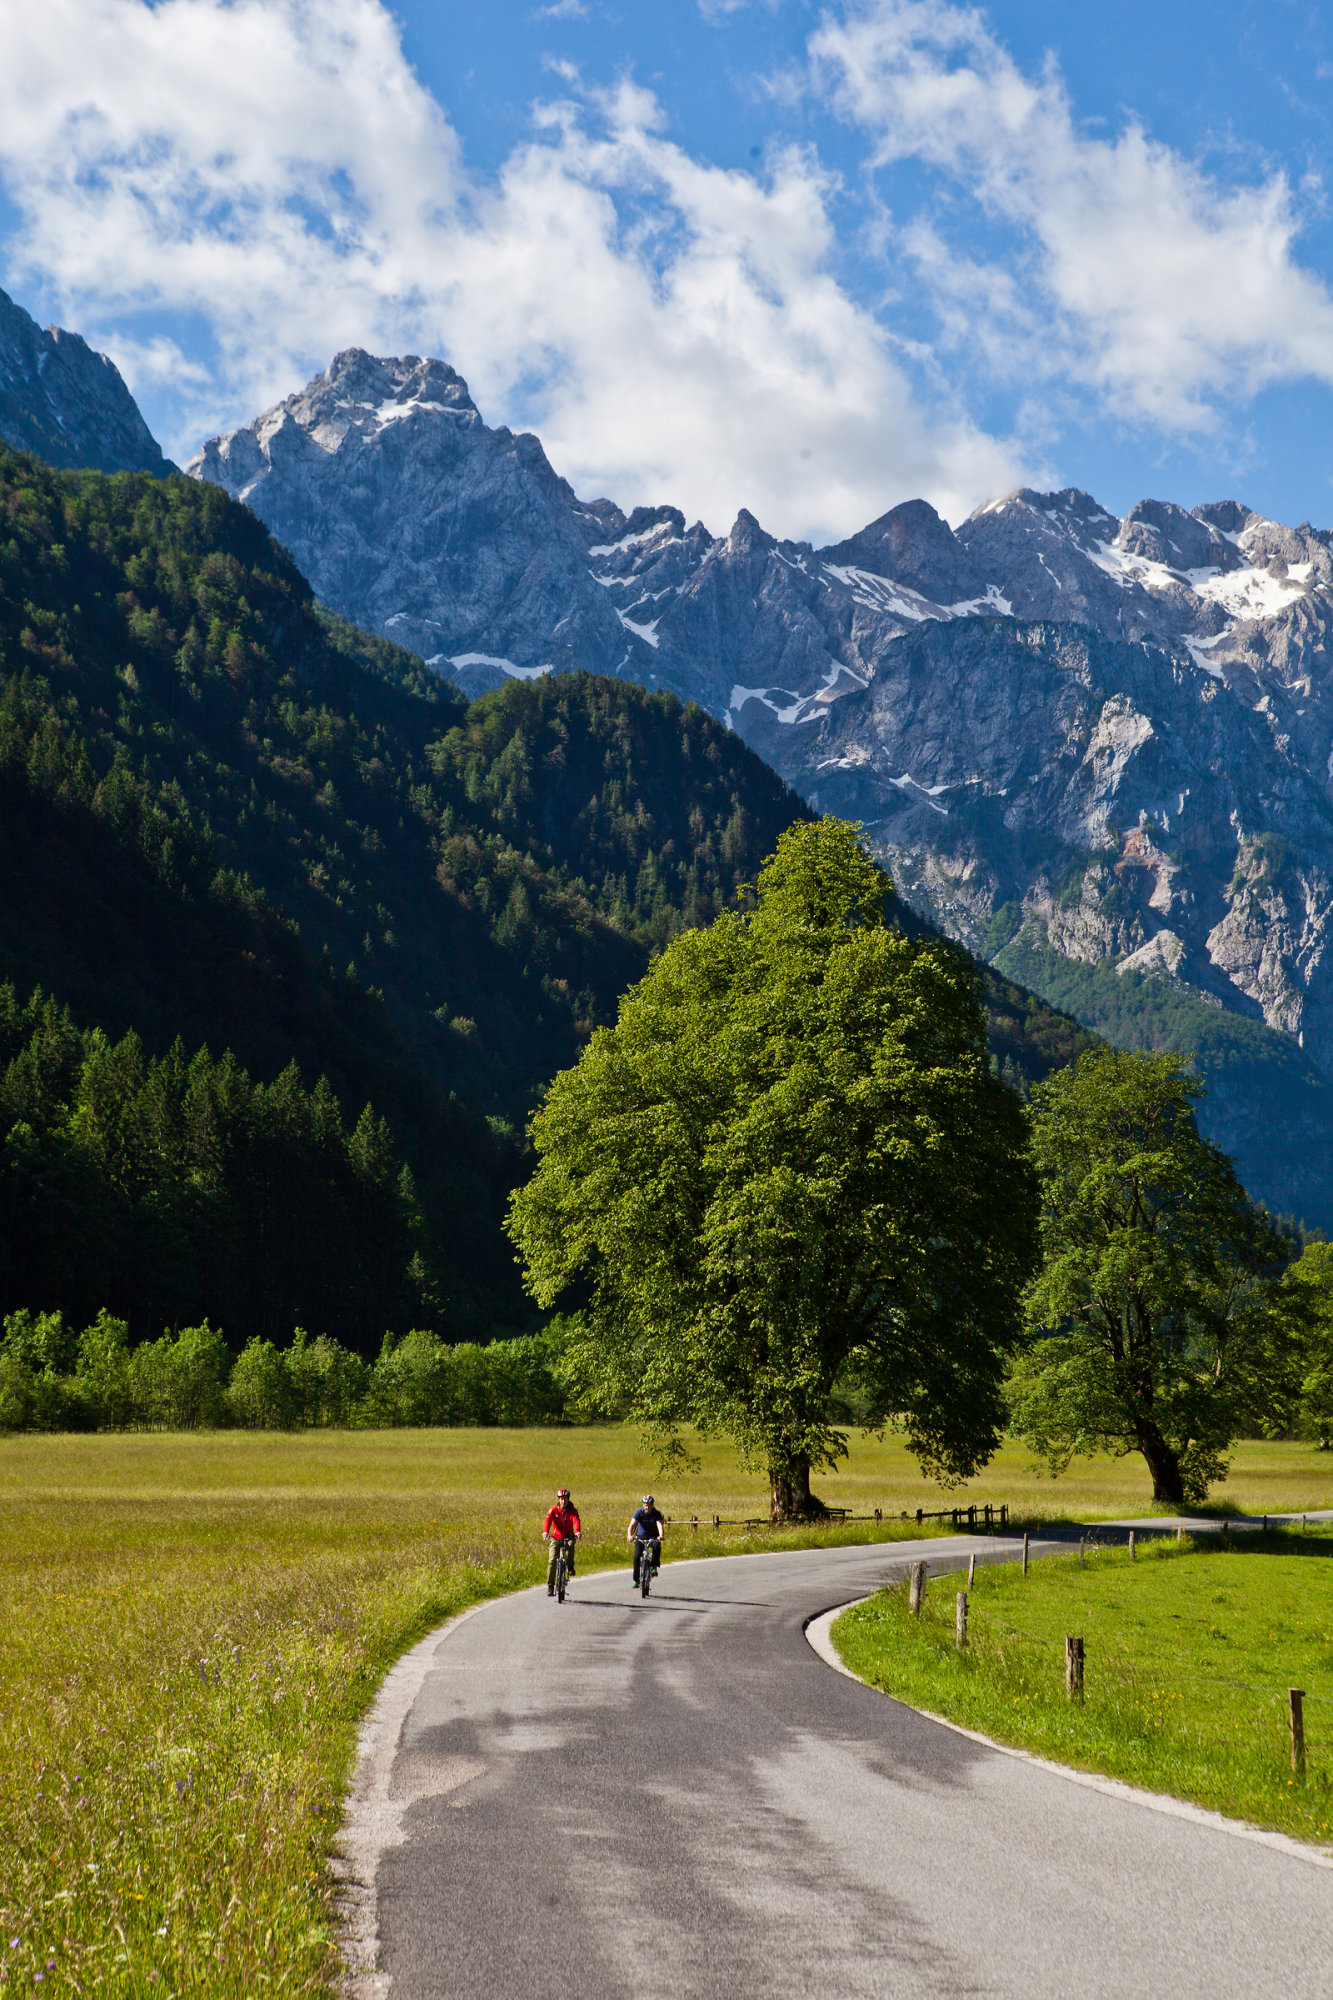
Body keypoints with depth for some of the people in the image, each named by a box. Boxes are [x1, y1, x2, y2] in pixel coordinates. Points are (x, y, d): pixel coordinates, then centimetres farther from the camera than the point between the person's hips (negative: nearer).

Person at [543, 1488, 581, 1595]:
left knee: (571, 1545, -35)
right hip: (556, 1538, 0)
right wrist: (545, 1532, -42)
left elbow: (576, 1521, -25)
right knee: (552, 1560, -13)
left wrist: (578, 1532, -45)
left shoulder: (572, 1511, -7)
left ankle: (570, 1566, -13)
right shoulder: (553, 1510, -7)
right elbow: (548, 1521, -23)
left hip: (568, 1537, 0)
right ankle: (550, 1585, -3)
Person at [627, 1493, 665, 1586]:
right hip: (640, 1537, 1)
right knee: (637, 1557, -14)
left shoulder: (656, 1514, -17)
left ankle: (654, 1567, -21)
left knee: (657, 1545, -35)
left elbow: (660, 1525, -33)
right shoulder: (639, 1512, -16)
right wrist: (629, 1536, -46)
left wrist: (661, 1536, -53)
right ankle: (636, 1580, 0)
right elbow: (632, 1525, -27)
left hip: (653, 1536, -1)